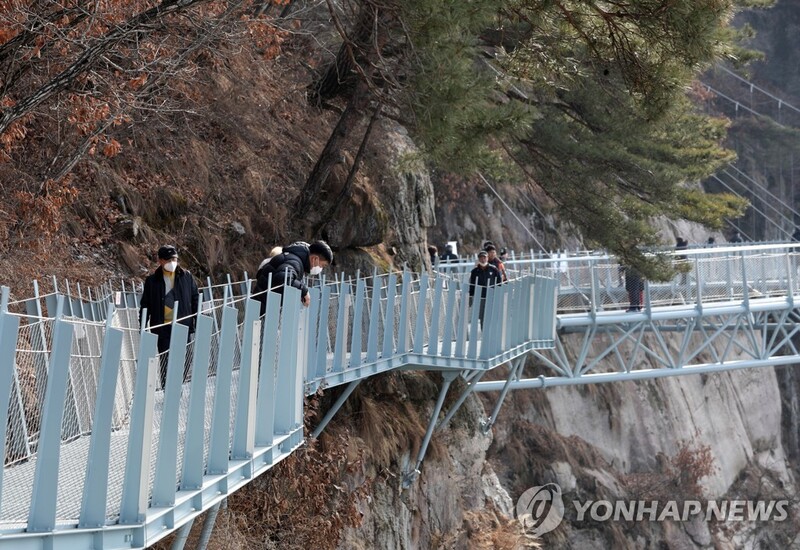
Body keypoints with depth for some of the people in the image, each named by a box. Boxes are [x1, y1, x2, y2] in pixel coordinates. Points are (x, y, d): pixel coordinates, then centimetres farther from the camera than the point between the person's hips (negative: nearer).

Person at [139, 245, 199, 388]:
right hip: (163, 327, -1)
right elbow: (145, 306, 6)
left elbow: (195, 300, 10)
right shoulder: (152, 281, 1)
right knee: (165, 360, -2)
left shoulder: (186, 277, 5)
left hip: (183, 325, 1)